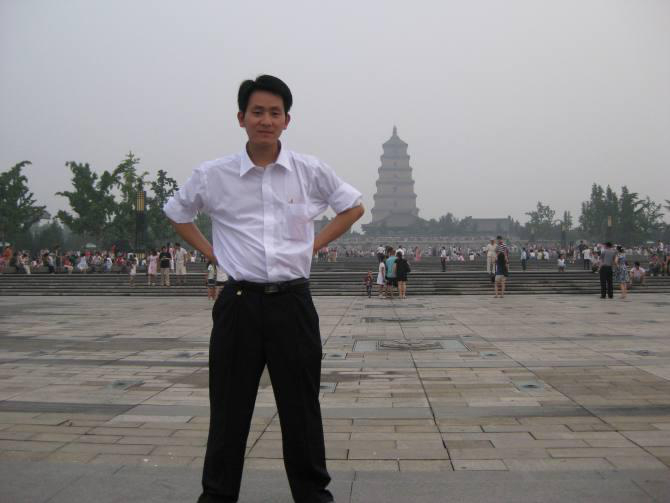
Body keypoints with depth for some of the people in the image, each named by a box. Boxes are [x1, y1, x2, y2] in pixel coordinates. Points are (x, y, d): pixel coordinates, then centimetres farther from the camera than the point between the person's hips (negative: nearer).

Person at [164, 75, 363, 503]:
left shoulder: (311, 171, -1)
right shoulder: (213, 175, -1)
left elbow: (353, 207, 15)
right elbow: (177, 214, 17)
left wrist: (314, 244, 5)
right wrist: (211, 253, 5)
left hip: (293, 302, 0)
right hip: (239, 303, 0)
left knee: (302, 407, 10)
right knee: (229, 407, 8)